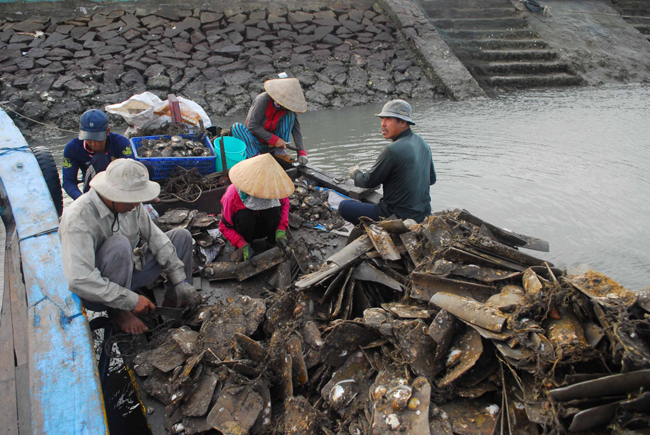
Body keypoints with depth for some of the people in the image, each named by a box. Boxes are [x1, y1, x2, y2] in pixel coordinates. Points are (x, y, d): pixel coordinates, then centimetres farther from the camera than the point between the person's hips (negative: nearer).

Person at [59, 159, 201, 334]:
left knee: (181, 236, 2)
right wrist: (131, 300, -33)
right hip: (98, 294, -7)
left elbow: (155, 237, -2)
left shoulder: (131, 204, -10)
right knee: (119, 244, -37)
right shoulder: (79, 218, -30)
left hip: (129, 272, 7)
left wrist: (180, 281, -6)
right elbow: (79, 281, -37)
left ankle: (173, 299, 10)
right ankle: (117, 312, -16)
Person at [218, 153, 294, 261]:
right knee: (245, 215, -36)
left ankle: (273, 243, -5)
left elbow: (284, 203, -3)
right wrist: (243, 246, -31)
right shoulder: (232, 195, -31)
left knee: (274, 210, -29)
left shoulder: (274, 188, -24)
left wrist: (281, 230, -17)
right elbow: (225, 227, -20)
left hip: (264, 227, 2)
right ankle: (243, 249, -11)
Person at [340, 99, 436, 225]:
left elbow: (369, 182, -11)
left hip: (399, 217, -9)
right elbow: (431, 179, 17)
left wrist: (355, 172, 10)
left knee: (344, 206, -3)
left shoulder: (393, 150, -21)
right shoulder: (422, 143, 5)